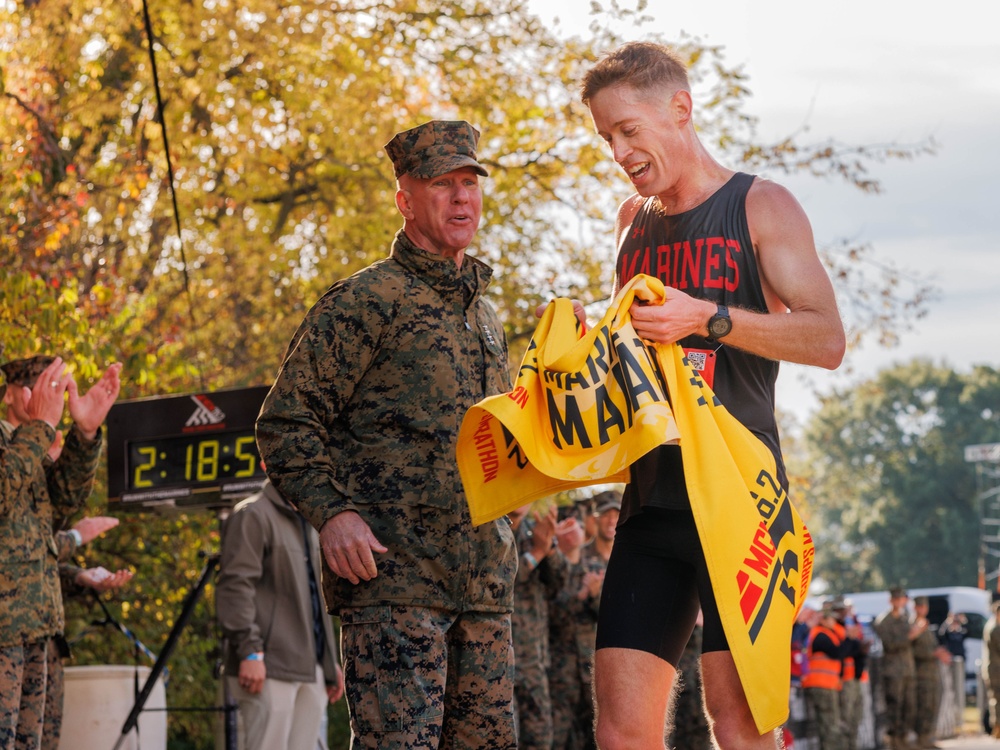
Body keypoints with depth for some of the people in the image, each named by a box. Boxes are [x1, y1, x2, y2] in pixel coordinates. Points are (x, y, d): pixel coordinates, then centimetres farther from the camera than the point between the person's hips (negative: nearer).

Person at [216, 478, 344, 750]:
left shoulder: (308, 526, 23)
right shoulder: (254, 515, -4)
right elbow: (234, 587, -13)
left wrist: (330, 660, 20)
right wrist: (250, 651, -20)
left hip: (310, 670, 8)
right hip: (271, 667, -8)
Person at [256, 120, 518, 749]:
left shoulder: (485, 314, 22)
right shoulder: (366, 301, -2)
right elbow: (285, 423, -5)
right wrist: (332, 511, -18)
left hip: (485, 580, 7)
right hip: (394, 575, -7)